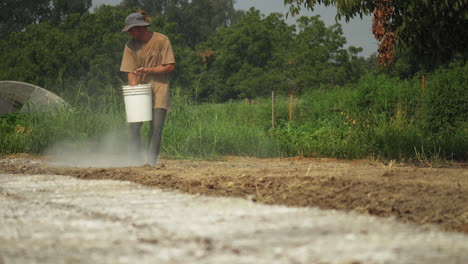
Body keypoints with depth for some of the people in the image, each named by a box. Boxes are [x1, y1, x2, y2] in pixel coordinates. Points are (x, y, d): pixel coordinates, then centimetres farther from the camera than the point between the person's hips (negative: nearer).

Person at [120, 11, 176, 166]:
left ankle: (151, 161, -1)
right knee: (132, 125, -8)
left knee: (156, 127, -8)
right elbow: (131, 72, 2)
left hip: (159, 89, -3)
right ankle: (136, 161, 0)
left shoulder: (161, 40, -7)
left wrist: (147, 70, -16)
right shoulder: (131, 45, 3)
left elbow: (170, 66, -8)